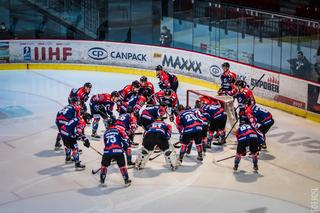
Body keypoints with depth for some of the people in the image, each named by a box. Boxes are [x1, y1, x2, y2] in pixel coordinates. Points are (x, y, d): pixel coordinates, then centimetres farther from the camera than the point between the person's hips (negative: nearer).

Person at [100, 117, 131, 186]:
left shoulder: (105, 132, 23)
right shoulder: (119, 129, 11)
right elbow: (125, 138, 4)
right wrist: (125, 147, 19)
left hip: (107, 151, 3)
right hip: (118, 151, -2)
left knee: (104, 165, 21)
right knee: (122, 166, 11)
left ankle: (102, 180, 24)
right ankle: (126, 180, 13)